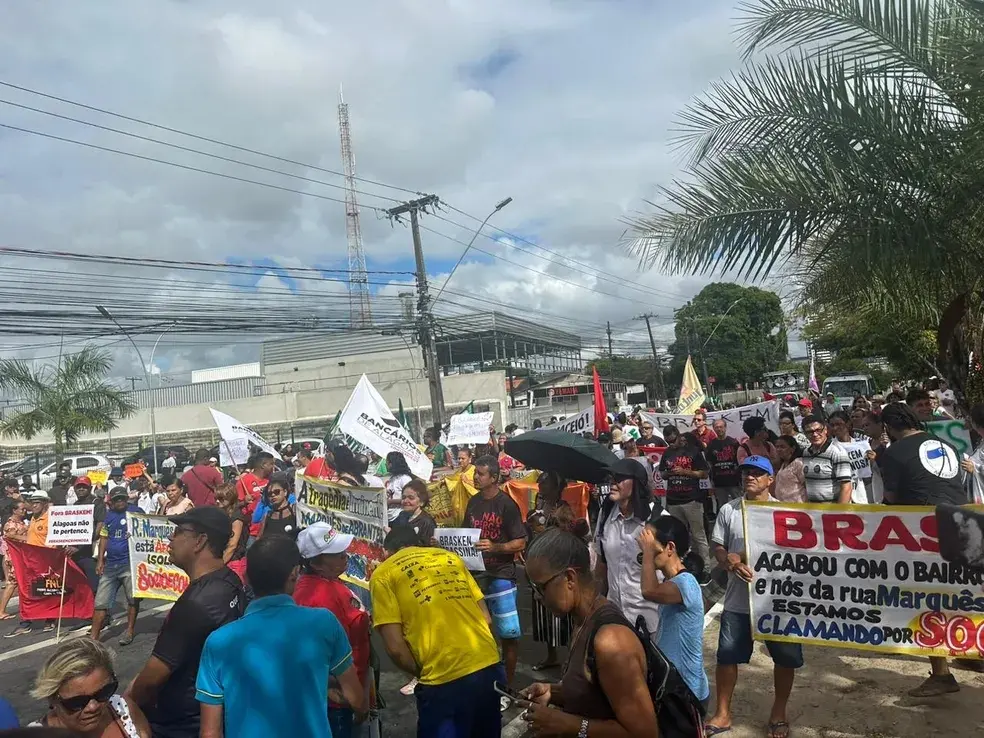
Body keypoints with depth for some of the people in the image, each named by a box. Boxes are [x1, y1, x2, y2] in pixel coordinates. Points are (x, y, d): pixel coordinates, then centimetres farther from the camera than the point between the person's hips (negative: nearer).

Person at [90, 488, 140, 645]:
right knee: (101, 602, 4)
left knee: (132, 599, 3)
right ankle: (93, 638, 8)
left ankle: (129, 631, 18)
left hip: (130, 563, -4)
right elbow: (104, 537, 15)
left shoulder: (136, 511, -2)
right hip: (110, 564, 4)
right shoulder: (108, 515, 12)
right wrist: (100, 560, 8)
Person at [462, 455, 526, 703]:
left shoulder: (507, 505, -12)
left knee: (509, 634, -1)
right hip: (475, 573, 6)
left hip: (500, 575, -6)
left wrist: (494, 547, -27)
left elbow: (520, 543, -13)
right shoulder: (473, 502, 7)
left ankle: (507, 687, 14)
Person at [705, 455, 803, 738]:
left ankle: (779, 713, 33)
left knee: (785, 658, 10)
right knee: (726, 656, 6)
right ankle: (722, 714, 23)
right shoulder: (728, 510, 0)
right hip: (738, 600, 1)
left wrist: (742, 555, -17)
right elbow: (717, 547, 4)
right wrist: (731, 563, -19)